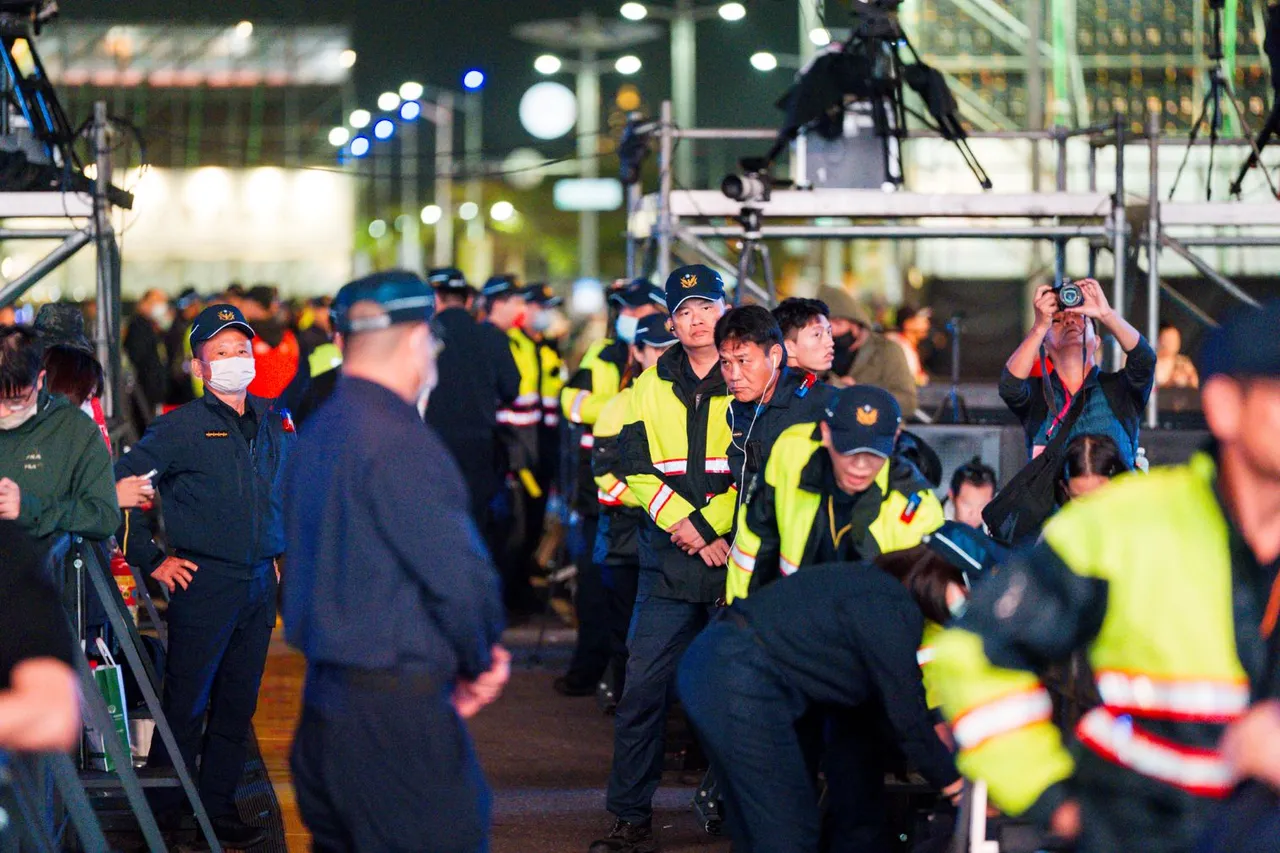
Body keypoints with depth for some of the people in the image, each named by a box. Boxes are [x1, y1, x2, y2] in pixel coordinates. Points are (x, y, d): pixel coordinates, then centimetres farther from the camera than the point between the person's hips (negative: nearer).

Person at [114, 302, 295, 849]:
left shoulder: (274, 422, 11)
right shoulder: (183, 426, -6)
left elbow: (292, 486, 27)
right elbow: (122, 484, -6)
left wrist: (285, 549, 17)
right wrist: (149, 559, -7)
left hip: (261, 581, 6)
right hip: (204, 579, -5)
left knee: (239, 701, 10)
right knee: (187, 702, -2)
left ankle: (218, 807, 20)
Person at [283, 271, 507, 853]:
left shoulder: (318, 433, 11)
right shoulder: (398, 442, -17)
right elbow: (461, 574, -19)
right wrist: (480, 662, 1)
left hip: (322, 701, 10)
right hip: (396, 711, -10)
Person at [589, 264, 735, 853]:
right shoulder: (651, 385, 11)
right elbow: (637, 468, 4)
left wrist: (714, 528, -12)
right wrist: (688, 524, -9)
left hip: (737, 554, -2)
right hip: (670, 559, 2)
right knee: (644, 686, -3)